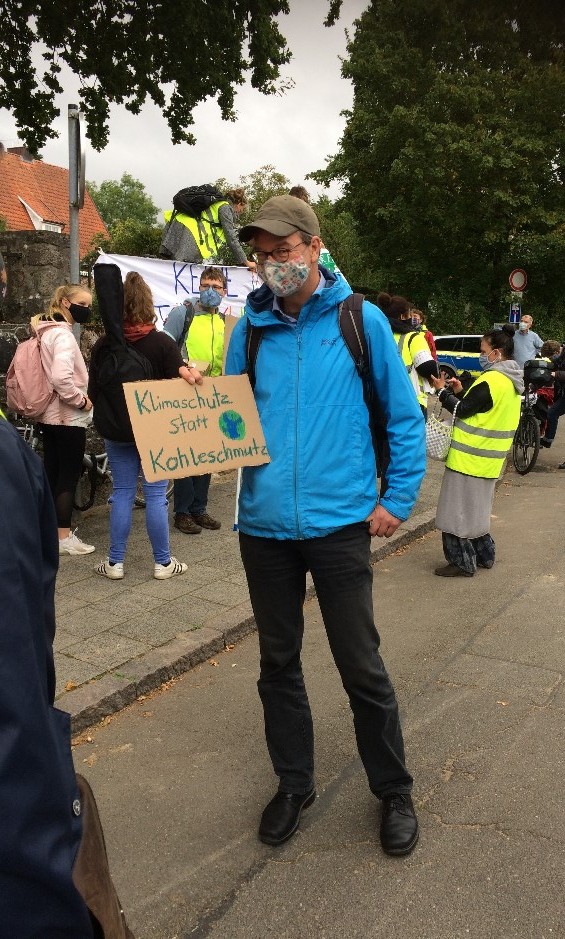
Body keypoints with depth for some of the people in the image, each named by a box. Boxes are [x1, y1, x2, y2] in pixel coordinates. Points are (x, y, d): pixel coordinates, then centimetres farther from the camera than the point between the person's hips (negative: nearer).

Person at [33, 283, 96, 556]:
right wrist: (81, 401, -17)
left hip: (49, 414, 10)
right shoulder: (63, 334, -19)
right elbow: (61, 378, -32)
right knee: (69, 476, -2)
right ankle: (64, 537, 4)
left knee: (52, 472, 15)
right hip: (67, 416, -10)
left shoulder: (46, 331, 12)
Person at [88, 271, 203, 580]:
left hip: (116, 430, 2)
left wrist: (107, 417, 14)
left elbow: (93, 391, 3)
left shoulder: (103, 345, -3)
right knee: (155, 494, 4)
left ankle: (115, 563, 13)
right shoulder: (161, 342, -10)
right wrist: (187, 374, 2)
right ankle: (163, 562, 12)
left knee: (122, 493, 9)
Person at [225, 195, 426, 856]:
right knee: (277, 662, 15)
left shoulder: (362, 320, -2)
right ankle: (293, 784, 35)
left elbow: (404, 417, 2)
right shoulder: (250, 328, 5)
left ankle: (393, 791, 29)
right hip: (264, 525, 3)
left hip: (339, 524, -3)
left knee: (361, 668, 6)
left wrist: (397, 500, -3)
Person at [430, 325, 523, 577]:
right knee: (474, 509, 21)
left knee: (458, 510, 0)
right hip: (488, 459, 10)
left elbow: (462, 410, -17)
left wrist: (443, 391, -4)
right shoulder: (511, 381, 10)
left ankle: (462, 562, 5)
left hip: (468, 458, -10)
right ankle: (484, 554, 29)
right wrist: (460, 392, 7)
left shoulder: (491, 381, -21)